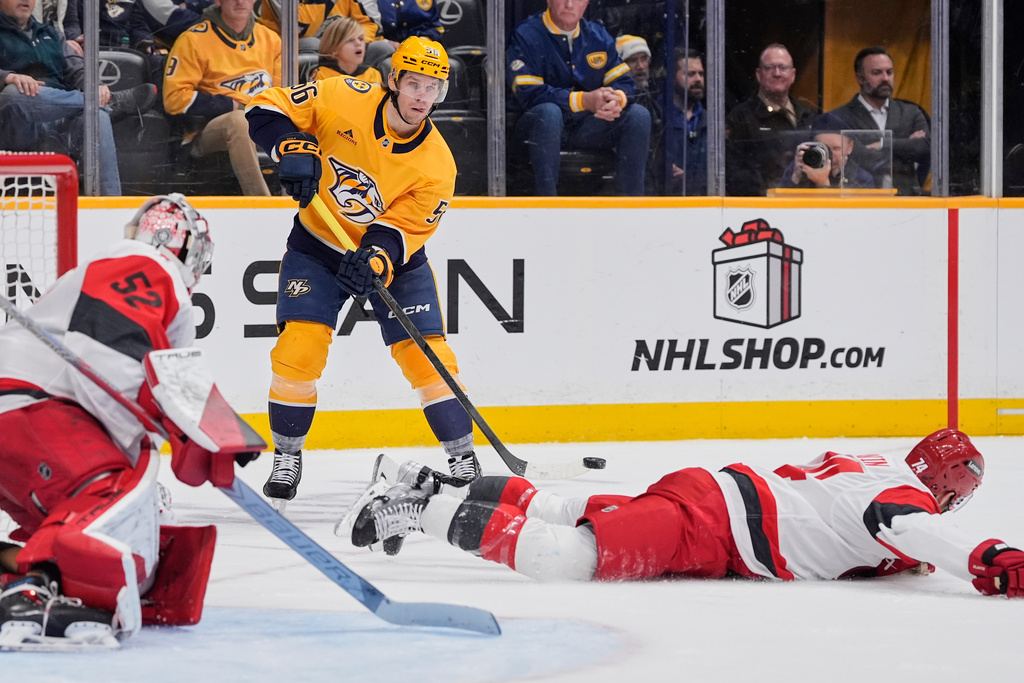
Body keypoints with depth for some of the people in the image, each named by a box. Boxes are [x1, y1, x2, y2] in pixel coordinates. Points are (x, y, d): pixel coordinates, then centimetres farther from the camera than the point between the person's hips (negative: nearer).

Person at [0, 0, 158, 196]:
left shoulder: (50, 34, 29)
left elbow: (77, 70, 16)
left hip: (60, 126, 4)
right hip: (17, 126, -4)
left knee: (98, 117, -30)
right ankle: (111, 103, -25)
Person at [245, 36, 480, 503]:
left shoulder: (436, 164, -19)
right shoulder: (343, 101, -20)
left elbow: (404, 228, -19)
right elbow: (268, 109, -13)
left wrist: (376, 259, -39)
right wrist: (293, 148, -31)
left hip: (392, 256, 0)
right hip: (318, 245, 0)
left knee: (426, 353, -7)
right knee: (299, 346, -13)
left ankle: (463, 457, 7)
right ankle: (287, 456, 5)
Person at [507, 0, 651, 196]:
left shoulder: (598, 36, 7)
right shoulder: (527, 35, -10)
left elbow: (624, 82, 4)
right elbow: (528, 94, -21)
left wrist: (617, 99, -23)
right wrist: (584, 100, -30)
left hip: (584, 130, 5)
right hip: (535, 126, -5)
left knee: (639, 115, -14)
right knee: (549, 112, -38)